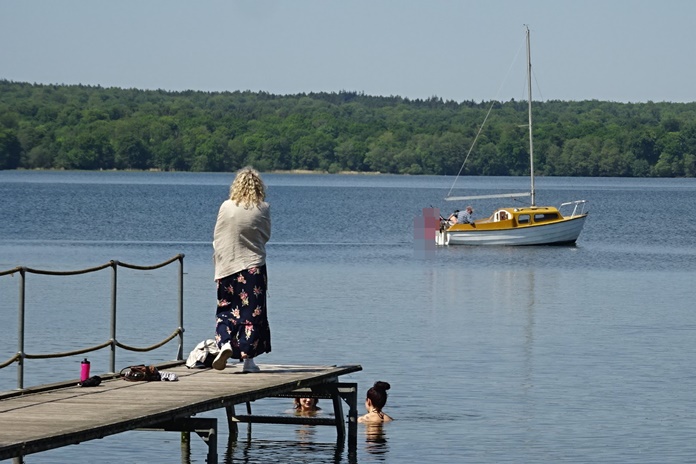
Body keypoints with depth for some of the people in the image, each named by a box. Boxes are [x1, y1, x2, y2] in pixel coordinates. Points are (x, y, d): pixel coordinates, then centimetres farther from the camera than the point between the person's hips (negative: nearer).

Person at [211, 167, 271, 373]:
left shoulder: (226, 207, -3)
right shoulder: (263, 209, -6)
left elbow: (216, 238, 3)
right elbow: (266, 236, 6)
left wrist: (219, 263, 16)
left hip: (227, 266, 1)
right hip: (254, 266, -1)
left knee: (226, 309, 13)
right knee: (252, 311, 4)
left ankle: (225, 342, -11)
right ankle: (248, 358, 3)